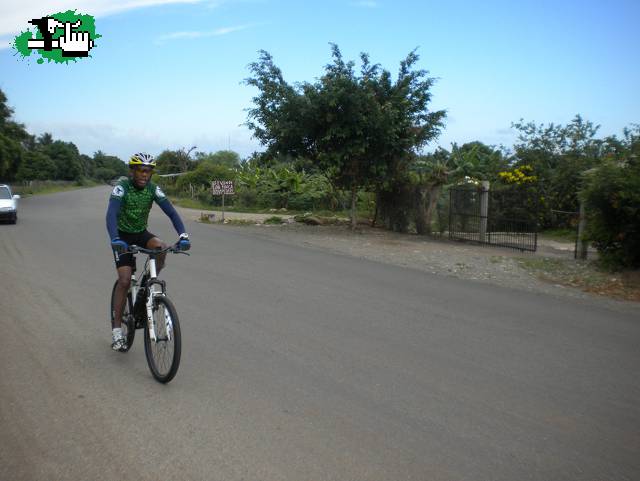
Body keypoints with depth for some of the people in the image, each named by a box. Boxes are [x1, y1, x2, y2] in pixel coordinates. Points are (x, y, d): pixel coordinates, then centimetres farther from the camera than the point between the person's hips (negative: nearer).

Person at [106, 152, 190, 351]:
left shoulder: (153, 189, -12)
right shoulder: (121, 187, -22)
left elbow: (171, 212, -19)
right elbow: (111, 214, -36)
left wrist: (183, 235, -35)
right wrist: (115, 239, -53)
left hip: (141, 233, 3)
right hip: (122, 237, -3)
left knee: (161, 248, -30)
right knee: (125, 280, -15)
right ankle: (117, 329, -4)